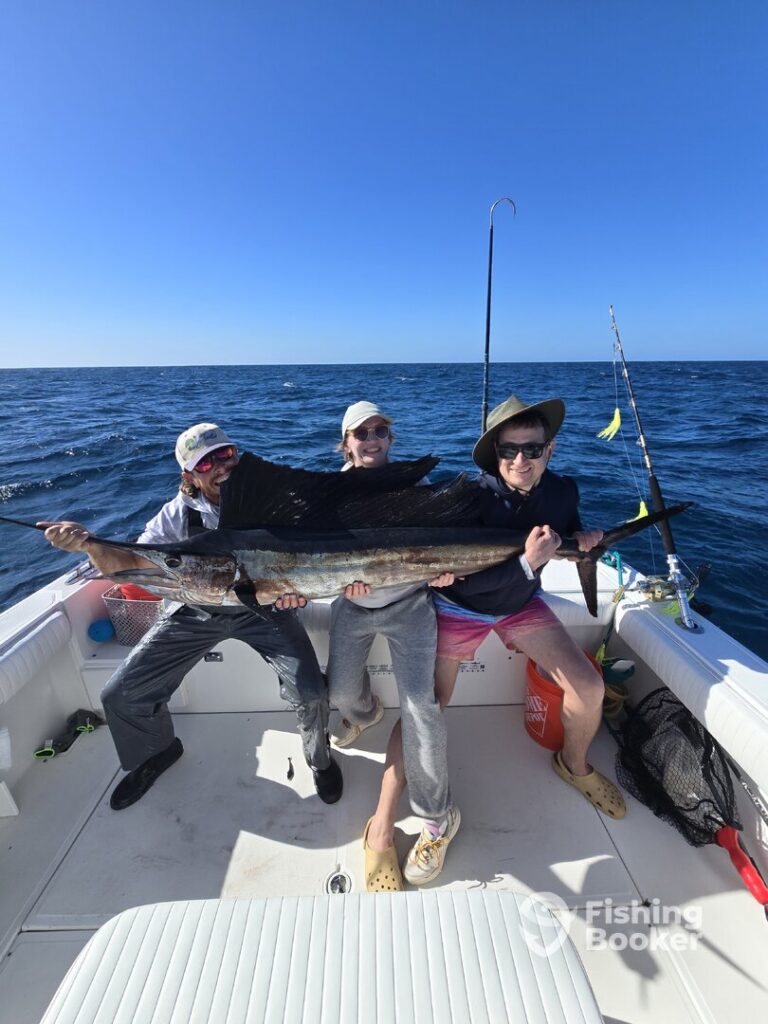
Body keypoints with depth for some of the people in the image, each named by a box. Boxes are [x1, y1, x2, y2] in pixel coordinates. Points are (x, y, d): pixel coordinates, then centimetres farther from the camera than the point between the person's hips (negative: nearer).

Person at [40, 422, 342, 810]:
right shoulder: (179, 513, -9)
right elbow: (129, 565, -9)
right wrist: (92, 545, -31)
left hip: (262, 607, -2)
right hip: (197, 612, 3)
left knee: (310, 694, -19)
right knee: (120, 696, 2)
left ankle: (320, 759, 17)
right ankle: (157, 752, 37)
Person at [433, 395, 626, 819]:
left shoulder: (563, 490, -13)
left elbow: (568, 530, 10)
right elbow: (464, 582, -27)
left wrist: (582, 539, -12)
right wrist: (527, 563, -37)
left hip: (522, 604, 5)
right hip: (461, 608, -4)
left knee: (589, 689, -2)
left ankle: (574, 766, 31)